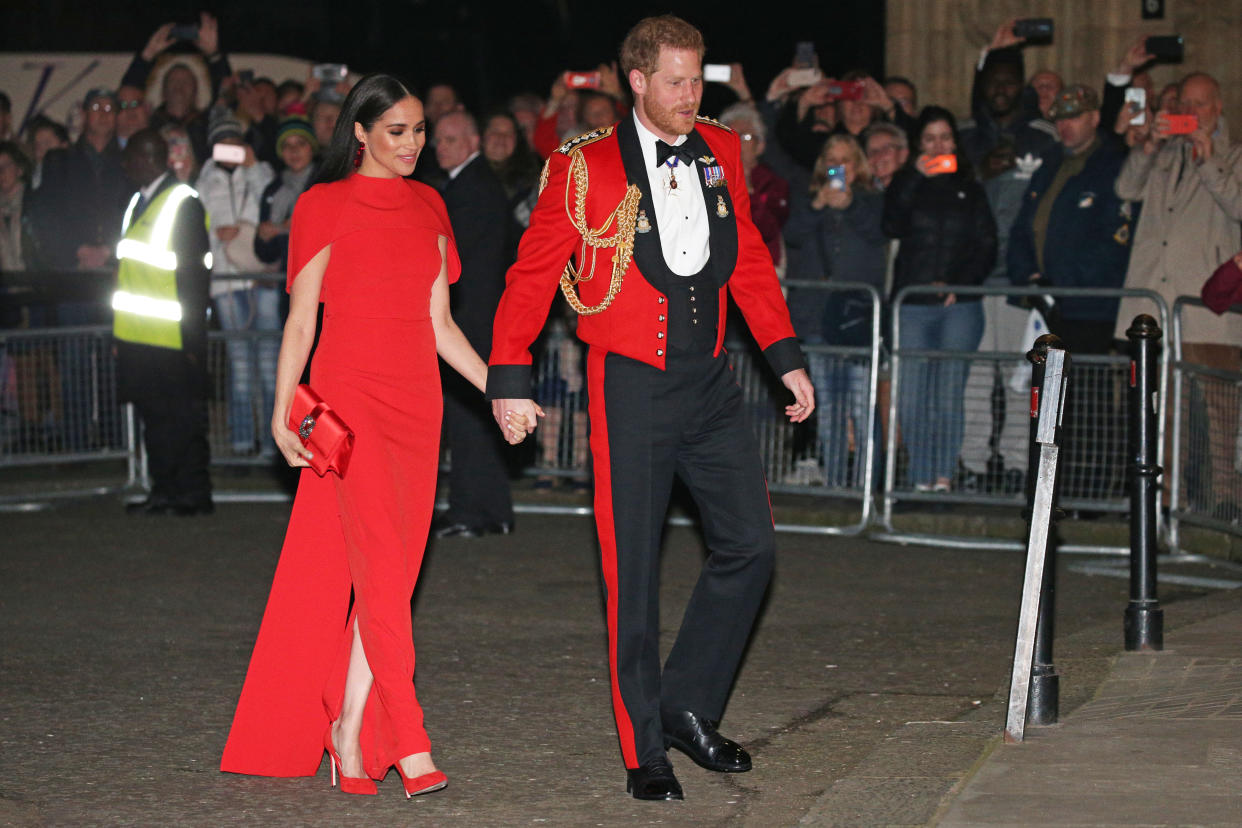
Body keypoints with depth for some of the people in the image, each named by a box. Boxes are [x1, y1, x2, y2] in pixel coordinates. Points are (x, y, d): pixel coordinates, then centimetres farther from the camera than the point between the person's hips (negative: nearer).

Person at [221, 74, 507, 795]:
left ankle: (349, 733, 6)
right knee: (381, 560, -14)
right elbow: (301, 318, 0)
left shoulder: (428, 207, 15)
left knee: (392, 568, 1)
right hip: (349, 390, -5)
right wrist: (283, 411, -8)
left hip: (415, 398, 5)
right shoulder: (326, 206, 1)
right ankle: (408, 743, -17)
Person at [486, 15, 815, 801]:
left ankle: (688, 706, 20)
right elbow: (533, 274, -3)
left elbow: (749, 260, 17)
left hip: (711, 381, 5)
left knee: (750, 545, 3)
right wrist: (510, 379, -8)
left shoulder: (721, 153, 8)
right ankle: (645, 751, 11)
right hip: (633, 384, -5)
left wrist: (788, 356, 13)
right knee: (633, 569, 1)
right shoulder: (585, 166, -7)